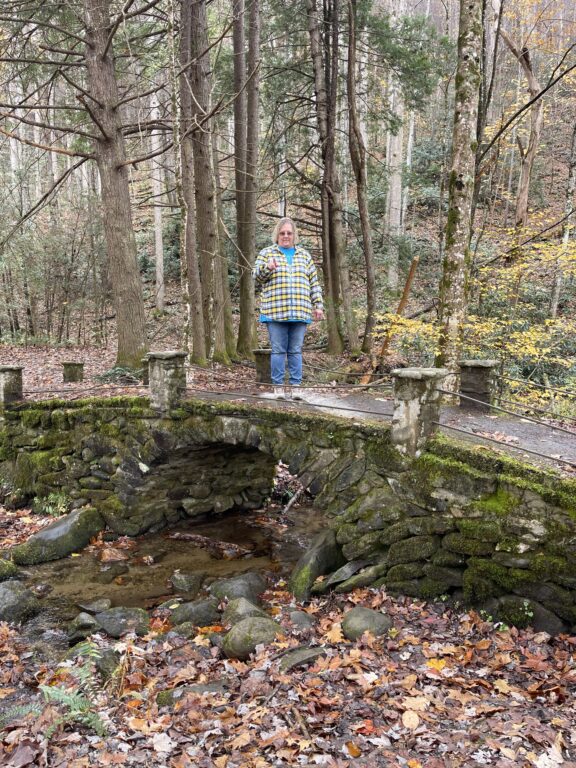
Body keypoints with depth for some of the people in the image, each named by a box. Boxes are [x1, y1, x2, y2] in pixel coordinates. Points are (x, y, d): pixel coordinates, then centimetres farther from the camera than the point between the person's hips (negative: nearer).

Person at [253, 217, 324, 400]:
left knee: (296, 351, 4)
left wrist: (318, 305, 10)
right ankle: (278, 387, 5)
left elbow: (314, 283, 17)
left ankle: (295, 387, 8)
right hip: (275, 312, -2)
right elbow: (257, 277, 0)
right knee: (278, 350, -1)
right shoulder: (266, 253, 10)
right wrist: (267, 268, -20)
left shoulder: (304, 255, 17)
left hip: (299, 312, 2)